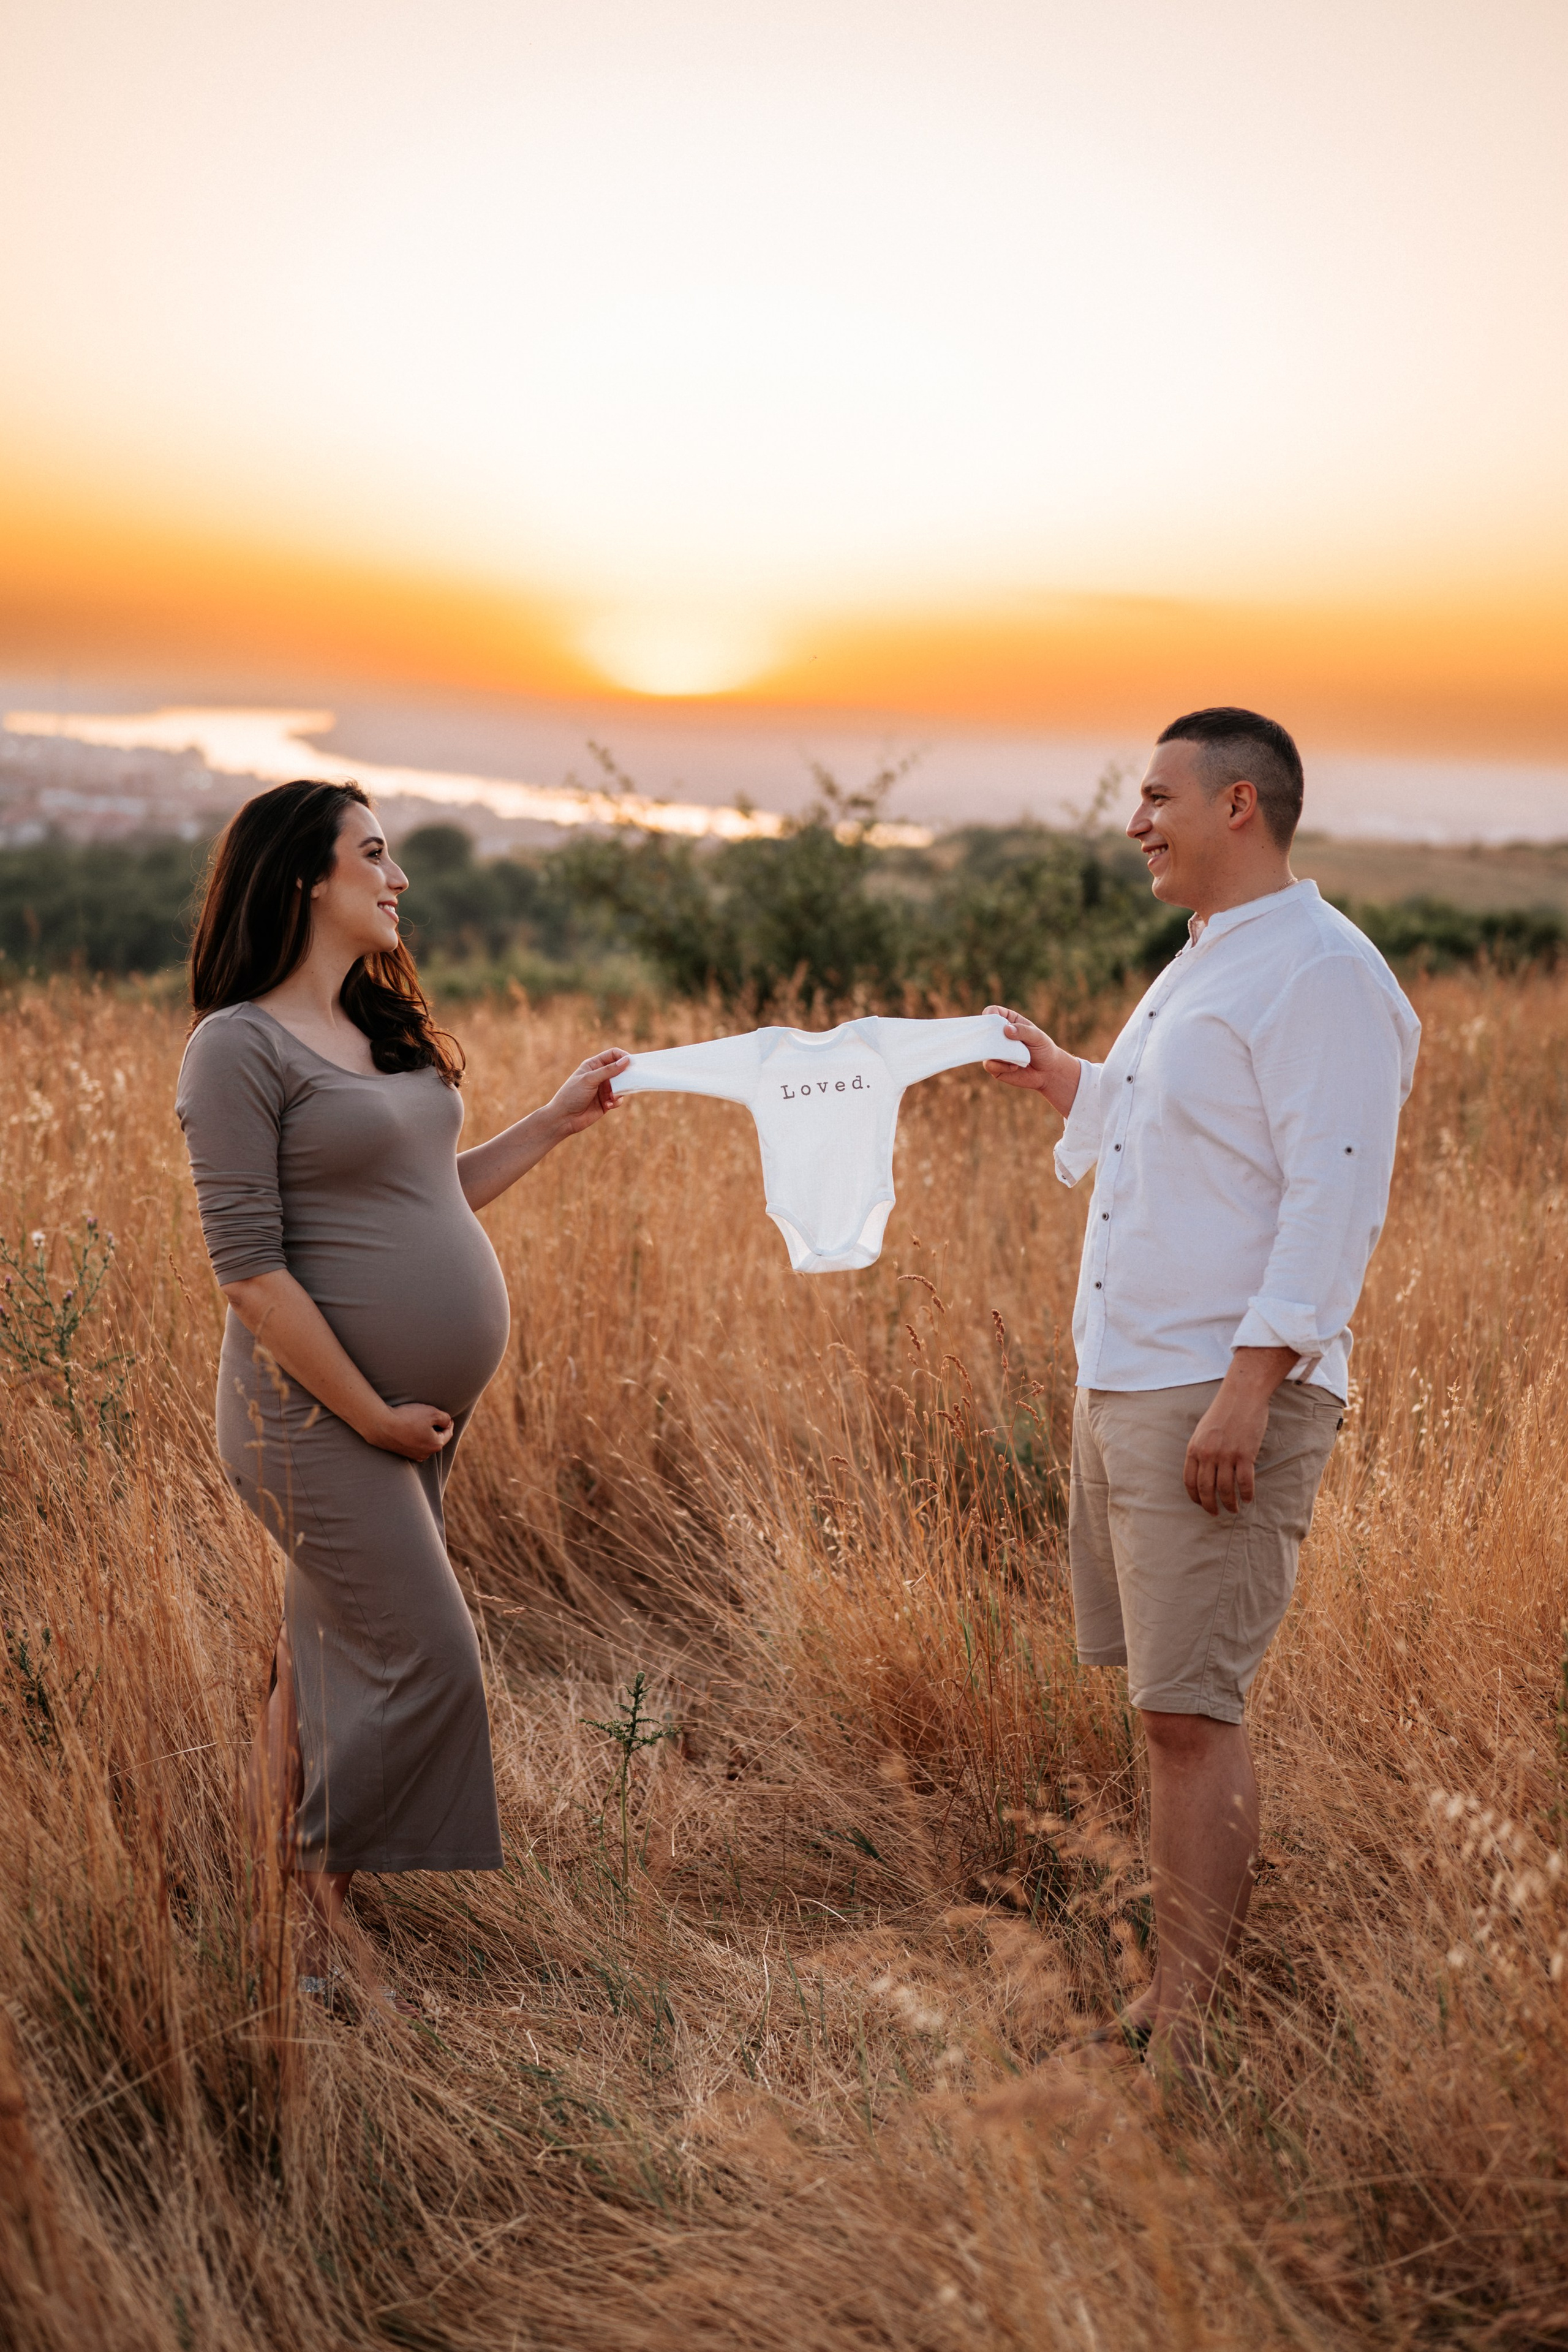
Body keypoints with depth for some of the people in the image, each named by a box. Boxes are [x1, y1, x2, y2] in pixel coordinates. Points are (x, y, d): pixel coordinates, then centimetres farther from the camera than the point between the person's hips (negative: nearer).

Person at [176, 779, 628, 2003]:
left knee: (338, 1658, 13)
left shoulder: (382, 1028, 13)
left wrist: (554, 1123, 15)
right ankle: (314, 1916, 13)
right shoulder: (239, 1045, -13)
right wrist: (374, 1415, -16)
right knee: (427, 1667, -6)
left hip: (421, 1412, 8)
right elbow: (249, 1267, -17)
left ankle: (296, 1895, 25)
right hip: (319, 1416, -7)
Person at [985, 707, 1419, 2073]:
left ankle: (1182, 2052, 0)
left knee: (1190, 1716, -8)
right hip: (1124, 1386, 10)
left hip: (1225, 1396, -10)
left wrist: (1250, 1384, -25)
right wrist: (1054, 1077, 29)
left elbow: (1333, 1200, -19)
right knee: (1170, 1708, 13)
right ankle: (1174, 2005, 23)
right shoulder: (1198, 972, 19)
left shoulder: (1324, 975, -11)